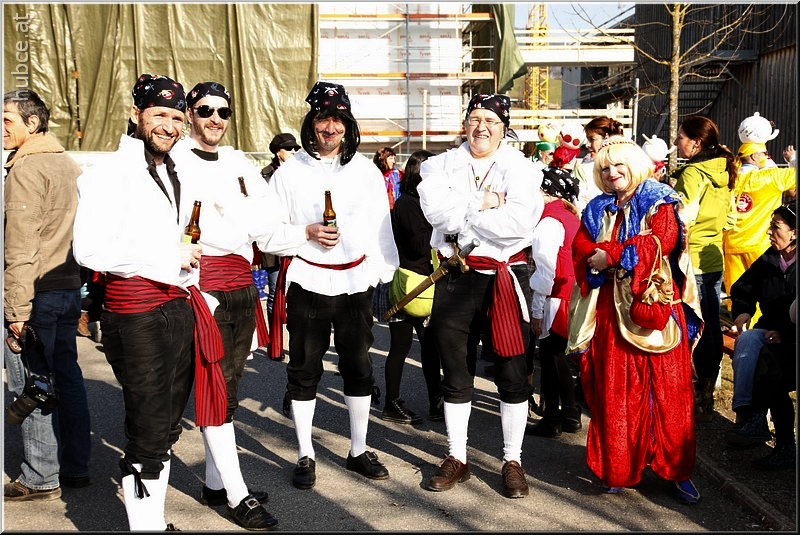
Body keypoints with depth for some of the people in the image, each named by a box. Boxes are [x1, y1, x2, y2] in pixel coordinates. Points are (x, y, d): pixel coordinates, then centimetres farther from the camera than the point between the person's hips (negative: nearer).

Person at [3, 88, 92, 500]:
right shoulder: (69, 164, 15)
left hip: (37, 292, -9)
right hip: (70, 288, 9)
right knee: (67, 377, 13)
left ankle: (40, 478, 7)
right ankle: (76, 466, 21)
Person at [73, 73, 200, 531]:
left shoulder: (174, 173, 18)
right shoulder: (112, 172, -10)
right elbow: (90, 249, -21)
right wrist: (171, 258, -16)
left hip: (178, 307, 8)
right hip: (136, 313, -8)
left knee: (168, 425, 15)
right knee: (148, 432, -4)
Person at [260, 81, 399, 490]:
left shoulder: (366, 170, 6)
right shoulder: (290, 172, -1)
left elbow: (381, 226, 11)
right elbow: (268, 235, -1)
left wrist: (385, 272, 8)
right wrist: (306, 233, -16)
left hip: (355, 283, 2)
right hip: (308, 283, -2)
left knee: (359, 368, 10)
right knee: (304, 371, 6)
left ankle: (359, 450, 25)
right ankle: (305, 455, 20)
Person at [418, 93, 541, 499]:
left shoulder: (519, 167, 0)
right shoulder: (443, 165, 6)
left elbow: (520, 221, -17)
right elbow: (435, 208, -13)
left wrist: (463, 211, -13)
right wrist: (482, 203, -15)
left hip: (505, 278, -2)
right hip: (455, 279, 2)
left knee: (512, 375, 4)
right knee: (455, 374, 11)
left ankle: (512, 461, 20)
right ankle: (456, 458, 25)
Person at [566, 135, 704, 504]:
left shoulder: (659, 204, 4)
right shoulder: (596, 210, 16)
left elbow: (660, 243, -14)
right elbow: (581, 251, 3)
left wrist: (612, 255, -14)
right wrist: (632, 254, -12)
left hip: (654, 307, -3)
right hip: (610, 310, 3)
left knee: (666, 389, -1)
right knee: (614, 391, 3)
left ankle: (677, 470, 10)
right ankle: (618, 469, 13)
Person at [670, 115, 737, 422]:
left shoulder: (692, 173, -15)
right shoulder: (723, 171, 9)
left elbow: (683, 217, -21)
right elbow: (727, 218, 16)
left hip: (691, 261, -8)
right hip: (714, 260, 8)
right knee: (711, 330, 14)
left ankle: (698, 400, 6)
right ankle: (708, 393, 24)